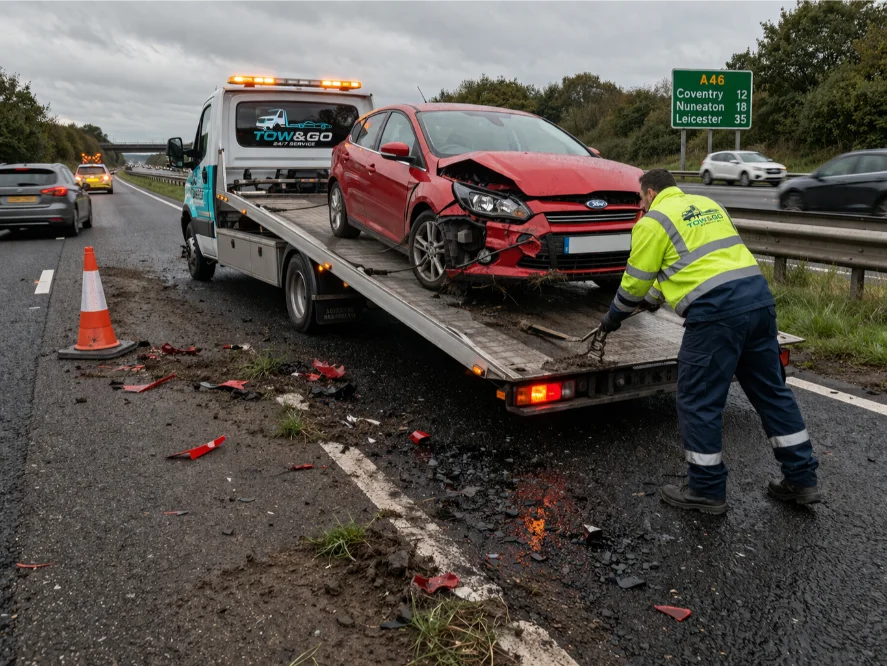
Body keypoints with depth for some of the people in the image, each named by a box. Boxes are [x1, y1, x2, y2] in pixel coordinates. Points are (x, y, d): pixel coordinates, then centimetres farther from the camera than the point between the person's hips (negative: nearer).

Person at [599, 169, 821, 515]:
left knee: (699, 404, 3)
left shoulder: (653, 221, 2)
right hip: (759, 295, 8)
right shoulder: (706, 204, 26)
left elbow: (636, 280, 6)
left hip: (715, 310, -8)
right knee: (771, 391, 16)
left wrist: (613, 317, 24)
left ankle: (707, 491, 12)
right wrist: (652, 299, 41)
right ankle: (801, 478, 24)